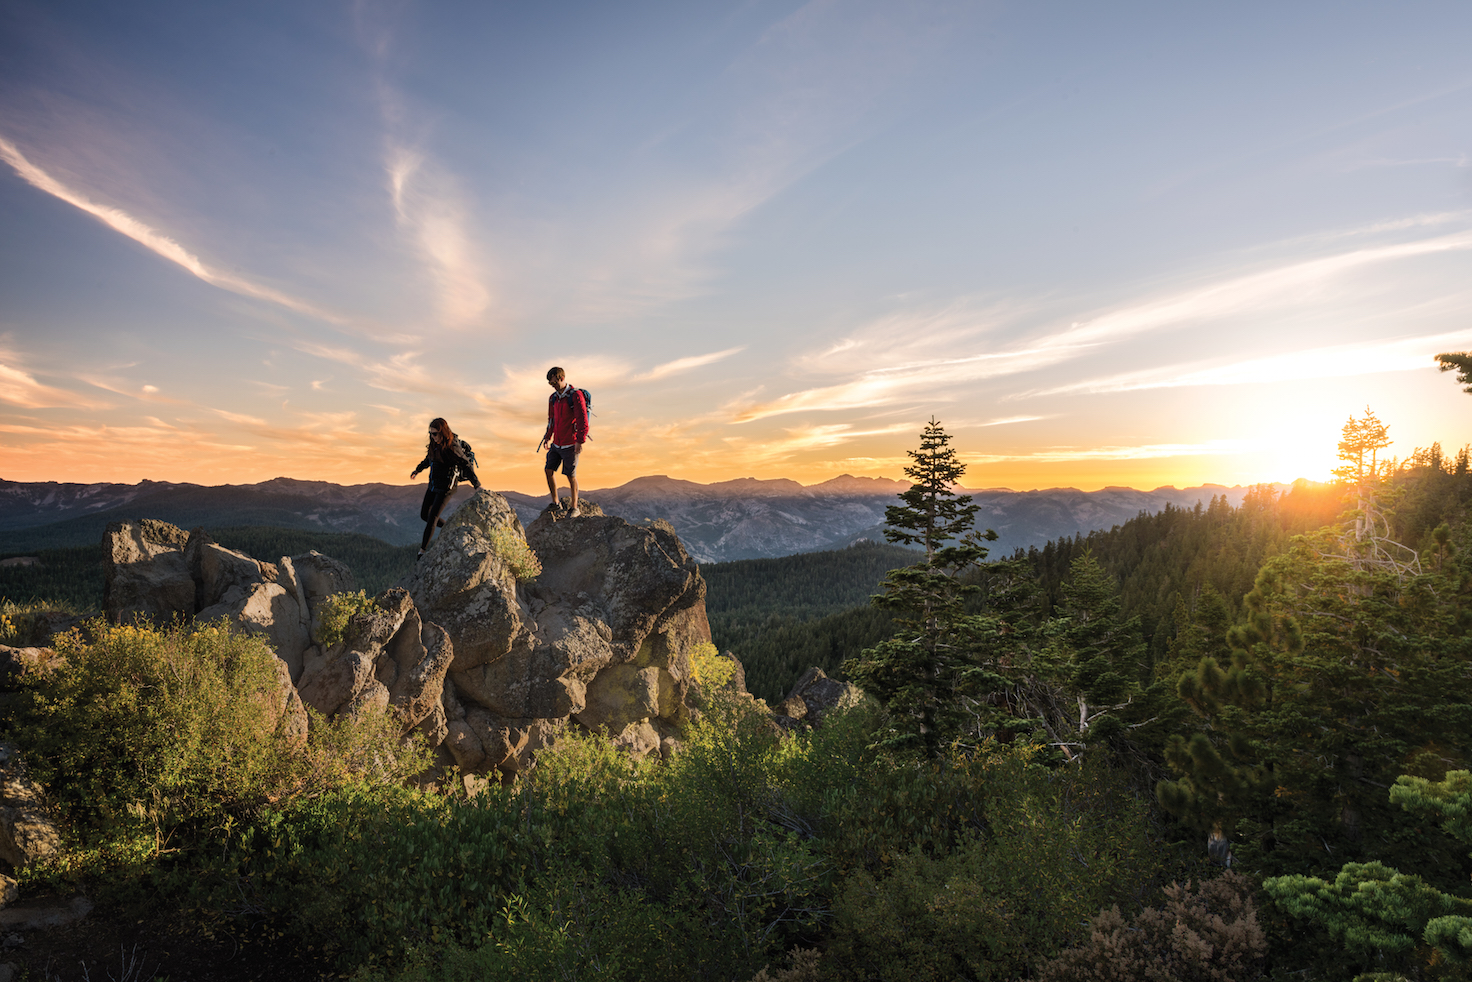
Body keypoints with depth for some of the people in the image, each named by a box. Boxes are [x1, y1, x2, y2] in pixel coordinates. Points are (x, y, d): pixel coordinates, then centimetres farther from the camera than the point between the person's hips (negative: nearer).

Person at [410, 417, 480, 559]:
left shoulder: (452, 447, -21)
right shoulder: (435, 444, 4)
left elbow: (467, 465, -22)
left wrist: (477, 486, -27)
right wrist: (418, 469, 37)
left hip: (445, 487, -9)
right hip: (433, 484, 9)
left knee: (432, 517, -7)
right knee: (424, 514, 12)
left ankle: (422, 551, 0)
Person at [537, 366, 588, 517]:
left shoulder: (575, 395, -12)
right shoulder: (553, 398, 10)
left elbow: (582, 418, -17)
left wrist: (580, 441, -22)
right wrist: (548, 437, 21)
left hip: (570, 444, -7)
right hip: (556, 443, 7)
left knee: (571, 475, 0)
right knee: (549, 470, 5)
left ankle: (574, 508, 12)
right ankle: (555, 502, 20)